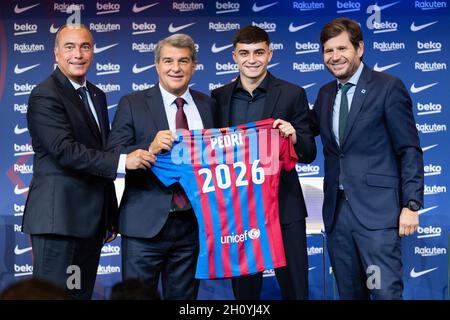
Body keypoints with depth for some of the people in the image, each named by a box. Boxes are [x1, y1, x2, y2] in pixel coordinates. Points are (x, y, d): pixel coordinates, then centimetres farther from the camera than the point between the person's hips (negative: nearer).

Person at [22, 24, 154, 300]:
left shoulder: (97, 96, 17)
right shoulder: (45, 96, -10)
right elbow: (65, 150, -22)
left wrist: (111, 215, 19)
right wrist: (121, 161, -26)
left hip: (91, 218, 8)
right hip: (59, 218, -8)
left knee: (82, 292, 13)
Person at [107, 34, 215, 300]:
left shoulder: (207, 105, 10)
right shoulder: (132, 104, -1)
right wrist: (150, 148, -24)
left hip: (192, 224, 4)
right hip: (146, 225, -3)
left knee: (184, 297, 13)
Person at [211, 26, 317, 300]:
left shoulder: (292, 94, 0)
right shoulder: (219, 97, 7)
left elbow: (309, 154, 0)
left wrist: (294, 138, -22)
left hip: (284, 205, -2)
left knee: (295, 288, 1)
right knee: (244, 289, 11)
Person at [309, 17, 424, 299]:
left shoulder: (388, 88, -5)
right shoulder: (326, 94, 14)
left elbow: (410, 151, -6)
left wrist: (411, 204, -12)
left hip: (376, 210, -6)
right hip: (337, 210, 6)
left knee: (386, 292, -9)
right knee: (349, 293, 11)